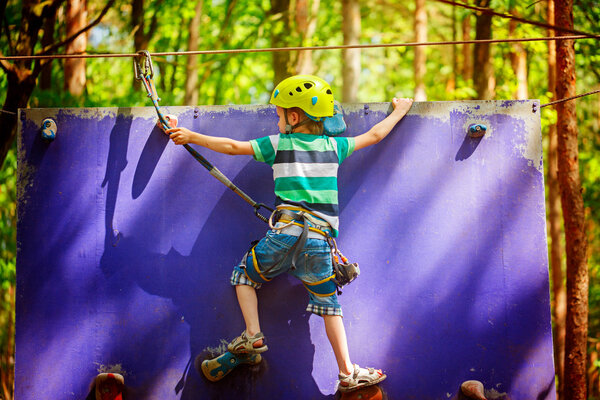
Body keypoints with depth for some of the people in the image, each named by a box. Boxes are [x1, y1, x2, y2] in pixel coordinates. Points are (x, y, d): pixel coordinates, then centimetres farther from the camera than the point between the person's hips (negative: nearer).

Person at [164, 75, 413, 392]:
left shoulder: (279, 144, 6)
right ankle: (347, 373, 7)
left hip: (287, 234, -2)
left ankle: (253, 335, 6)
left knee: (245, 274, 20)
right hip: (320, 240, 3)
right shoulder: (334, 146, 13)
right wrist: (398, 112, 41)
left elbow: (233, 146, 4)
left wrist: (191, 137, 12)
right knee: (327, 302, 11)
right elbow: (374, 135, 24)